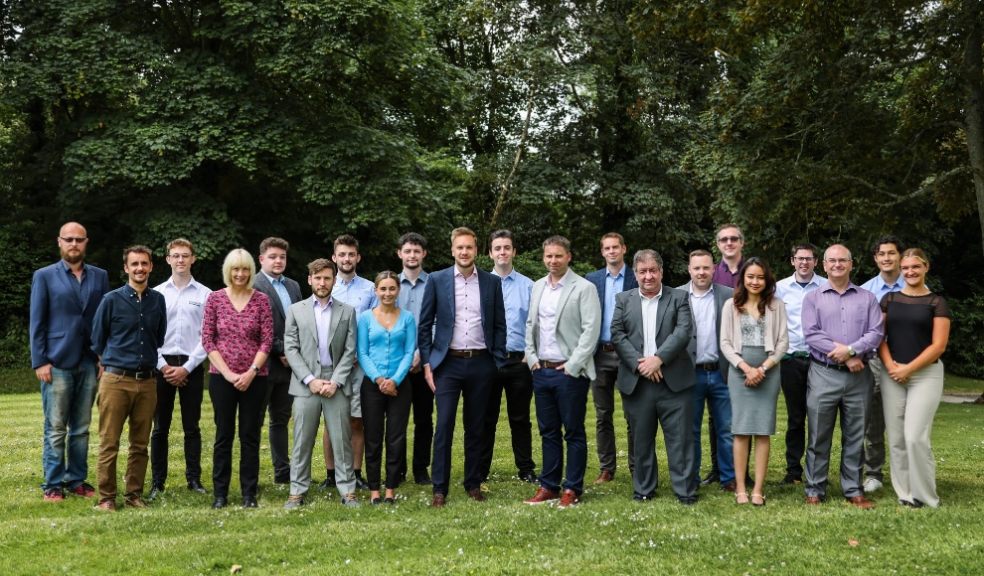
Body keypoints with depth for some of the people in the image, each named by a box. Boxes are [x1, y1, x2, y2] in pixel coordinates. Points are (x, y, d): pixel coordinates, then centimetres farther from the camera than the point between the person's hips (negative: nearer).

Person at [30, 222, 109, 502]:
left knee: (81, 427, 8)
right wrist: (39, 361, -7)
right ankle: (53, 484, 9)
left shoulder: (100, 277, 9)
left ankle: (77, 480, 15)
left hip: (89, 363, 3)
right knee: (55, 428, 1)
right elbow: (37, 322, 0)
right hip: (57, 362, -3)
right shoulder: (44, 276, 3)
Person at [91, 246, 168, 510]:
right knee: (109, 443, -1)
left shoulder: (158, 300, 8)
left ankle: (134, 494, 17)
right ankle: (106, 496, 7)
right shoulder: (112, 300, -1)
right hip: (116, 379, -3)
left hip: (147, 381, 3)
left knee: (140, 444, 8)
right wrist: (112, 363, 11)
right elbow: (97, 340, 7)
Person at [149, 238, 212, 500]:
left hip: (192, 366, -1)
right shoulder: (156, 293, 6)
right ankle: (157, 481, 11)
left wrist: (186, 368, -8)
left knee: (192, 427, 5)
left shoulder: (205, 295, 1)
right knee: (160, 427, 4)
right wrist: (163, 366, -6)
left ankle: (194, 479, 12)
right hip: (162, 365, 1)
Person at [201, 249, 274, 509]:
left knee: (250, 436, 5)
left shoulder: (261, 299, 2)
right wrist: (227, 373, -9)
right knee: (223, 435, 6)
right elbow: (207, 339, 0)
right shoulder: (215, 298, 2)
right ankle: (220, 494, 14)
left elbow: (267, 340, -1)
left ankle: (249, 494, 13)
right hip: (221, 377, 0)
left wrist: (251, 372, -11)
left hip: (254, 377, 0)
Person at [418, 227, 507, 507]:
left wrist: (498, 361, 2)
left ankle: (474, 484, 20)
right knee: (444, 426, -5)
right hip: (448, 363, -2)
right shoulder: (437, 280, 1)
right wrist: (427, 363, -2)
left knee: (476, 428, 9)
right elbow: (424, 325, 3)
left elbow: (499, 325, 9)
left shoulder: (492, 282, 5)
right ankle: (439, 489, 1)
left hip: (481, 363, 2)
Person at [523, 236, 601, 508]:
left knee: (573, 433, 2)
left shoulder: (584, 288, -7)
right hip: (541, 370, 6)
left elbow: (591, 330, -12)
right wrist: (532, 357, 7)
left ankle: (572, 489, 10)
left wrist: (572, 366, -14)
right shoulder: (538, 287, 12)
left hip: (570, 372, -6)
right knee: (548, 432, 12)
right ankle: (549, 486, 20)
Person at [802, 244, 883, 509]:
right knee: (818, 436, 2)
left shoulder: (867, 298, 10)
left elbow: (876, 333, -1)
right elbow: (811, 334, -6)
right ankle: (815, 490, 10)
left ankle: (853, 490, 16)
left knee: (855, 436, 7)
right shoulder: (813, 298, 5)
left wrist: (850, 350, -16)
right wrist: (845, 357, -13)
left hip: (858, 376, 1)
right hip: (823, 375, -1)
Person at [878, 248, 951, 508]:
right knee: (896, 438, 3)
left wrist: (909, 368, -11)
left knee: (915, 437, -11)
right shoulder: (889, 299, 10)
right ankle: (905, 492, 13)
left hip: (925, 374, -3)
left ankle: (924, 496, 3)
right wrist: (889, 365, -9)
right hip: (892, 375, 3)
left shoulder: (937, 303, 1)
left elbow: (938, 345, -5)